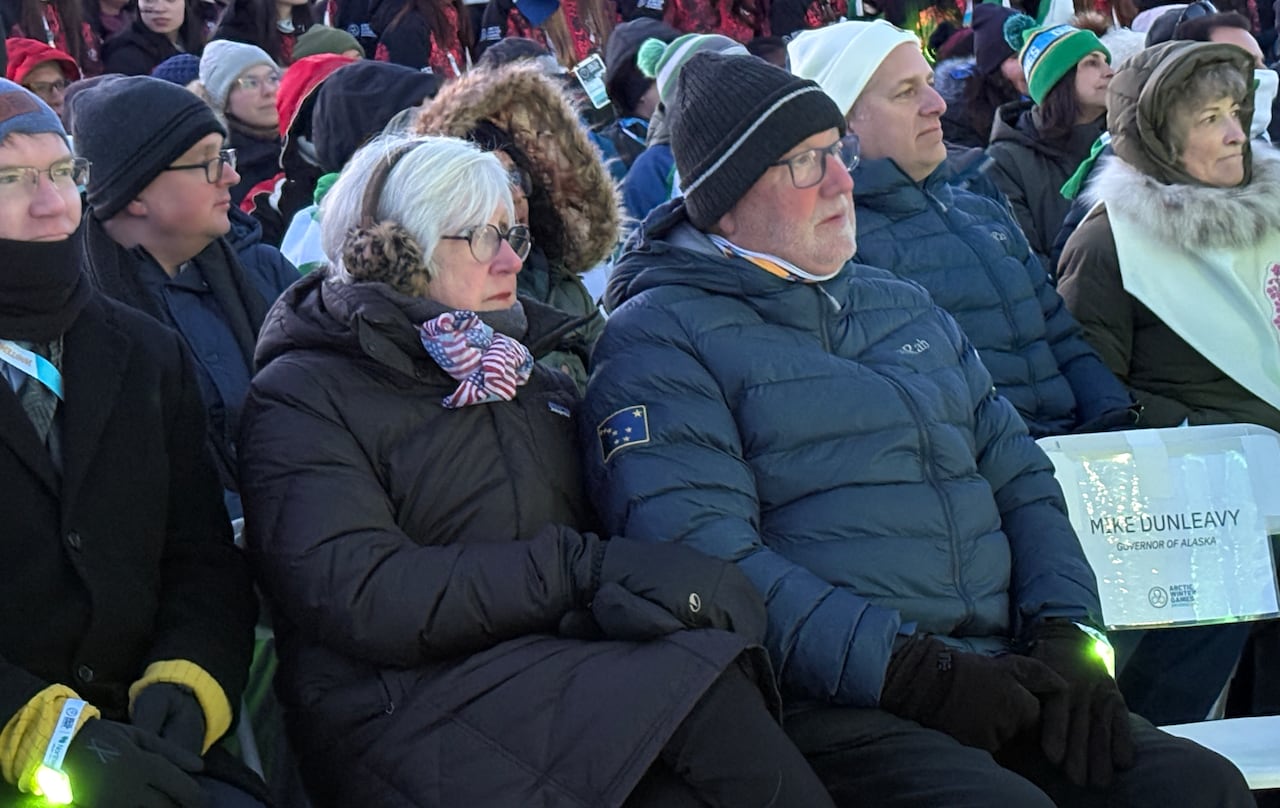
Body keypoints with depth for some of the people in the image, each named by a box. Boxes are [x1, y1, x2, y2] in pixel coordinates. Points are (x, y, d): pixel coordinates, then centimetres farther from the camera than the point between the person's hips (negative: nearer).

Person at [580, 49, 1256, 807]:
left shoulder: (906, 306, 25)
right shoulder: (659, 341, 0)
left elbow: (1020, 477, 23)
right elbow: (708, 558, -13)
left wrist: (1068, 633, 4)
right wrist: (907, 670, -18)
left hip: (995, 680, 7)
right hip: (828, 707, -6)